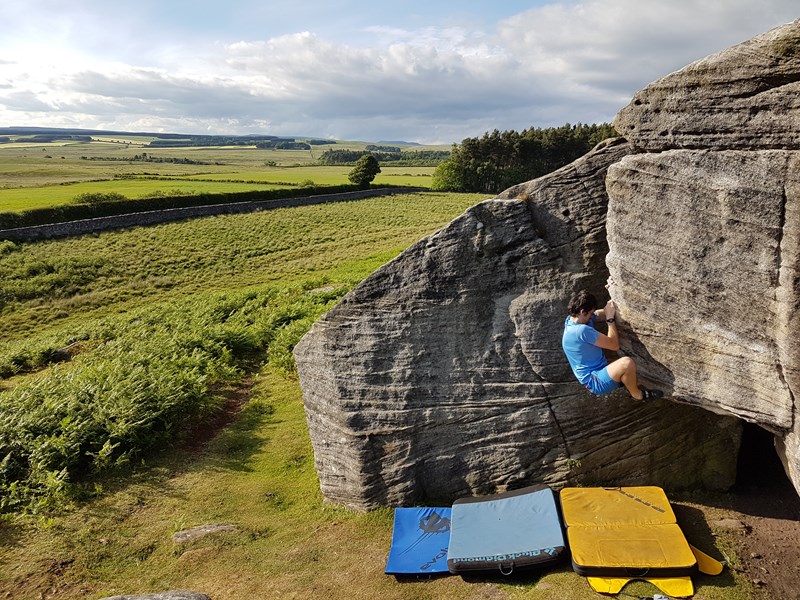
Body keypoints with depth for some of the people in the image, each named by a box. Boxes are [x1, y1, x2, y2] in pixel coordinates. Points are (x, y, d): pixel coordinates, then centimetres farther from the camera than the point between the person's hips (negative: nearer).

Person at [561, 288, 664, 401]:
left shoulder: (574, 318, 1)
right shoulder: (581, 330, -28)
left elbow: (601, 314, 7)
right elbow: (614, 345, -20)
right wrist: (610, 318, -14)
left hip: (598, 371, 10)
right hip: (595, 382, -10)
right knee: (627, 363, -31)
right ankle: (637, 394, -5)